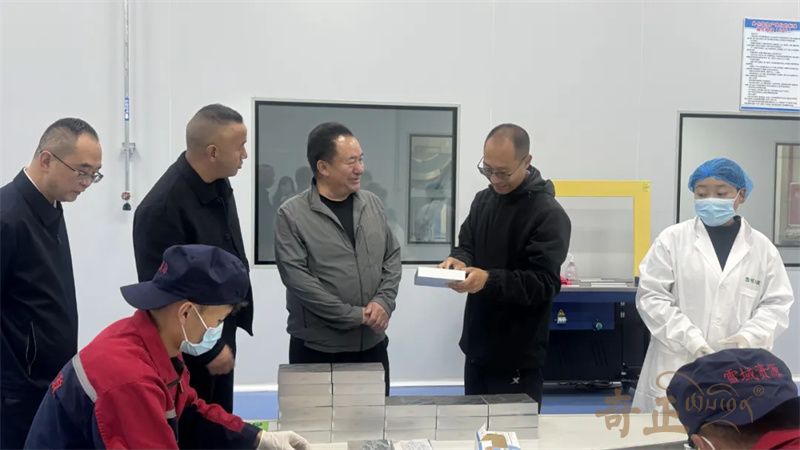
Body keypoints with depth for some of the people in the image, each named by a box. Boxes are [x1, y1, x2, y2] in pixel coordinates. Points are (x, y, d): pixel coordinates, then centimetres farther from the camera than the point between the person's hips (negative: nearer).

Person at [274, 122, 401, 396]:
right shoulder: (292, 215, -10)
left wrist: (384, 302, -8)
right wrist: (355, 315, -17)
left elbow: (392, 257, 10)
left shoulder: (373, 204, 6)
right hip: (317, 347, -4)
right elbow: (297, 277, -17)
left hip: (373, 342, 5)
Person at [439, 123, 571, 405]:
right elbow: (466, 246, 14)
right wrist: (459, 261, -10)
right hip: (477, 345, 7)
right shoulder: (483, 200, 9)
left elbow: (544, 283, -19)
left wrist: (489, 280, -31)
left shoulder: (549, 215, -14)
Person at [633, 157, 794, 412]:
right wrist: (690, 340, -14)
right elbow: (651, 297, -2)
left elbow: (777, 304, 7)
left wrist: (749, 336, -13)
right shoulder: (672, 239, 2)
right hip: (677, 368, -1)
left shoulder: (762, 247, 8)